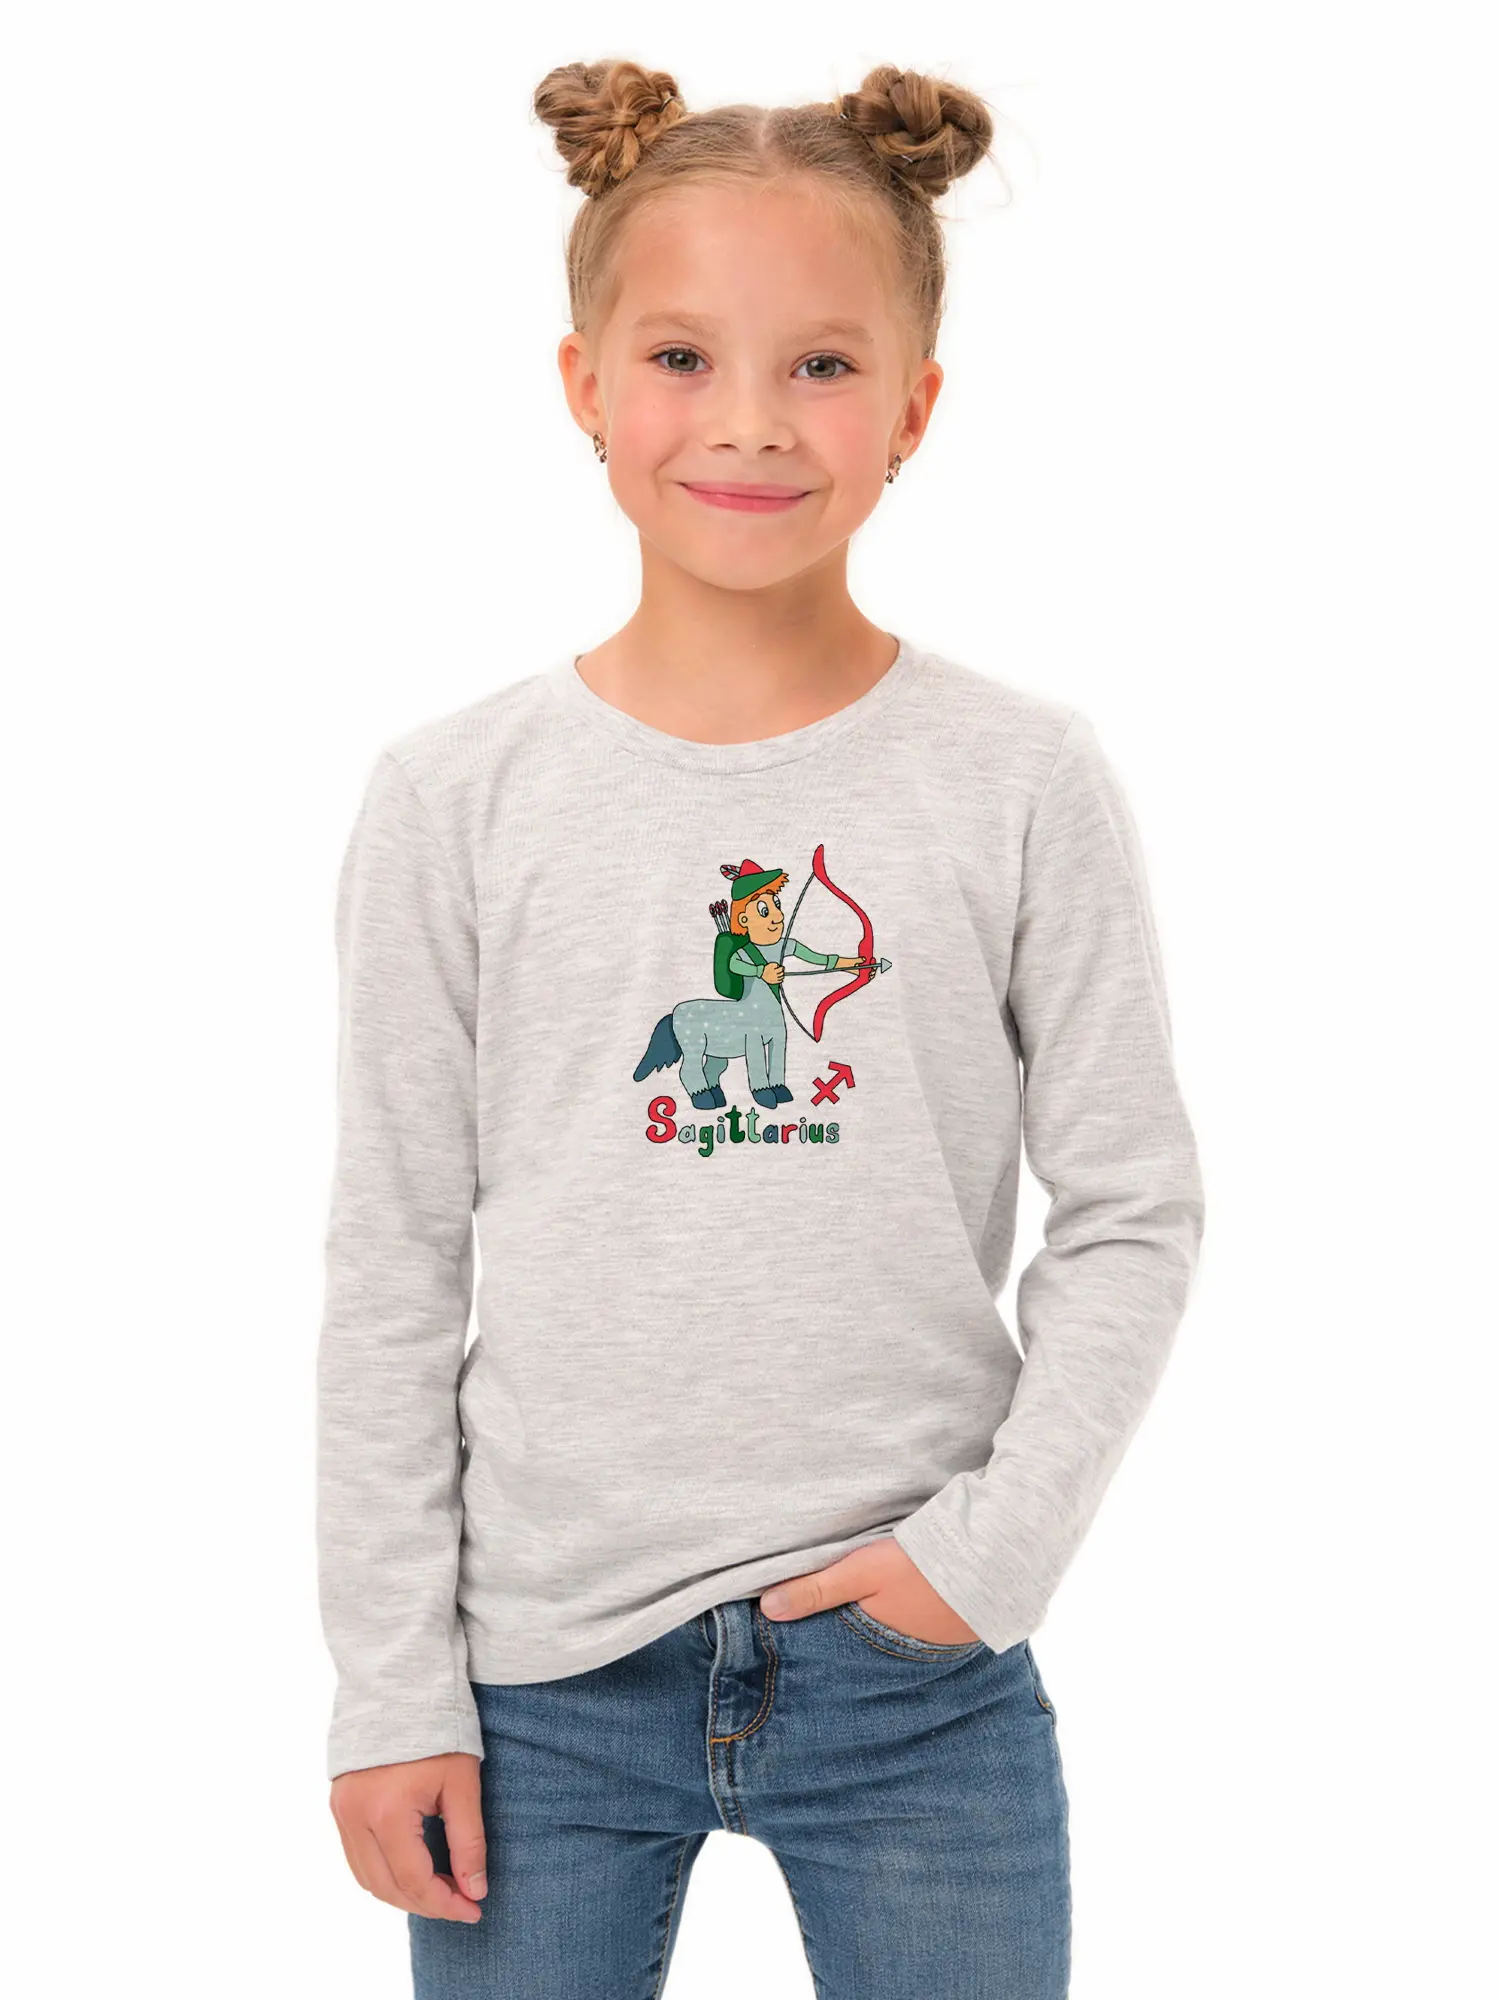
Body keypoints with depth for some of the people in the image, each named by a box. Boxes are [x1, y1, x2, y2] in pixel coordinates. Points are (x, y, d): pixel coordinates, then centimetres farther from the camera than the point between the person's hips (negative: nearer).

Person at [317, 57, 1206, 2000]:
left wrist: (996, 1543, -8)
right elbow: (393, 1265, 0)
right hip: (544, 1668, 1)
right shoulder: (460, 797, -3)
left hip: (914, 1667, 0)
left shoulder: (1026, 783, -4)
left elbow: (1131, 1214, 1)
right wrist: (389, 1683, 0)